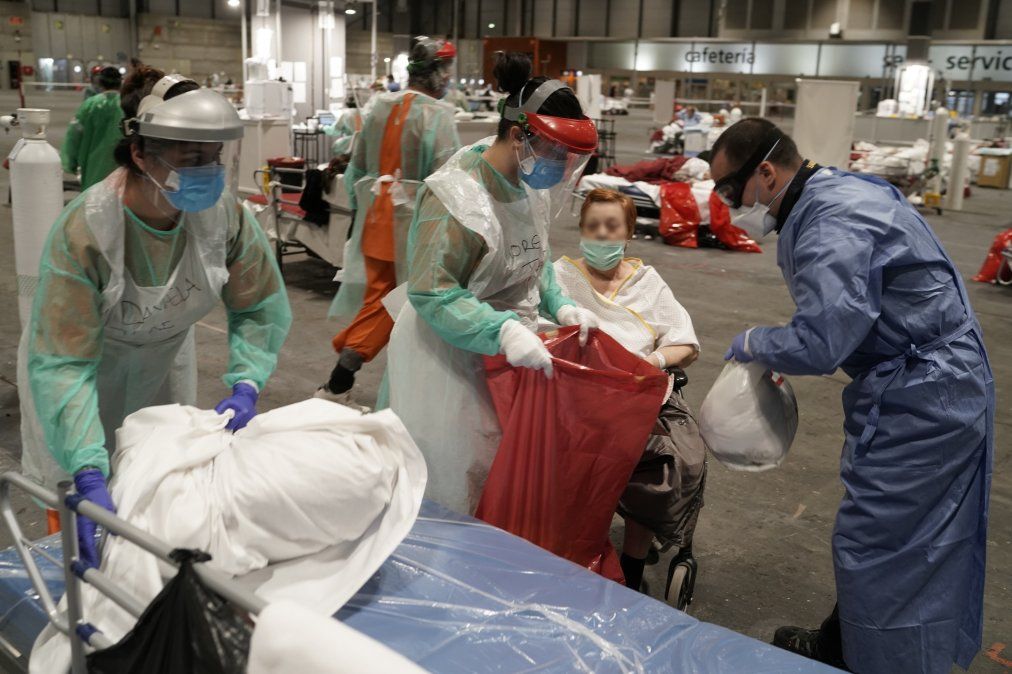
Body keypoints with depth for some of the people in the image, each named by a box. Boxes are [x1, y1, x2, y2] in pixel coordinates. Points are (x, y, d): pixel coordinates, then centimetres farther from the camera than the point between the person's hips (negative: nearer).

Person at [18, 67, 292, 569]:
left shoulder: (222, 210, -25)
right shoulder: (83, 231, -37)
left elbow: (262, 306, -13)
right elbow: (60, 364, -38)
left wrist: (246, 386, -28)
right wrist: (89, 476, -46)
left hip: (165, 357, 4)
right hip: (87, 363, -4)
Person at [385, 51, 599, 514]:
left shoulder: (530, 185, 2)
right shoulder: (457, 196, -24)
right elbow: (431, 293, -27)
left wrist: (559, 306, 0)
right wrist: (504, 332, -36)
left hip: (507, 355, 8)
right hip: (448, 358, -8)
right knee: (453, 481, 6)